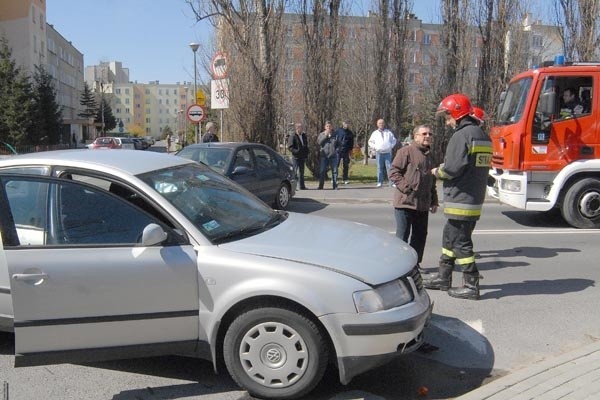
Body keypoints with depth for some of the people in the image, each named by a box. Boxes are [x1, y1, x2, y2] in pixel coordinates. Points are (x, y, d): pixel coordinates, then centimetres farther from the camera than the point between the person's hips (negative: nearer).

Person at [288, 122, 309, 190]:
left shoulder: (304, 136, 13)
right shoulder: (293, 137, -9)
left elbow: (306, 146, 20)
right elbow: (290, 147, -13)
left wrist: (306, 154, 9)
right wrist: (297, 151, -23)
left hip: (302, 157, 7)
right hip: (295, 157, -7)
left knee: (301, 172, 12)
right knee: (295, 172, -5)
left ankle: (302, 186, 17)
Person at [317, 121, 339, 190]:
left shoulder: (335, 134, 8)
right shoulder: (321, 134, 7)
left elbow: (338, 144, 16)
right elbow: (319, 142, -9)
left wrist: (335, 149, 2)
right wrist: (325, 135, -11)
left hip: (333, 155, 1)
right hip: (324, 155, -1)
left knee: (334, 171, 3)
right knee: (322, 171, -2)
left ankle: (335, 185, 10)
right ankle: (321, 185, 5)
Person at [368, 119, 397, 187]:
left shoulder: (388, 132, 13)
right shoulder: (375, 133, 12)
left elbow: (394, 140, 18)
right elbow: (370, 142, 15)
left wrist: (391, 146, 3)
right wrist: (375, 147, 1)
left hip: (388, 153, 0)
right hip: (379, 153, 0)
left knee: (389, 167, -5)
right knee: (380, 168, 1)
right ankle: (380, 182, 6)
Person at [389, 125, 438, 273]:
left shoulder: (429, 156, 18)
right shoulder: (406, 151, -7)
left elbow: (432, 181, 25)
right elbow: (393, 172, -12)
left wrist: (434, 201, 20)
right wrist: (406, 187, -19)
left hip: (423, 205, 8)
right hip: (405, 202, -7)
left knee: (420, 235, 12)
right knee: (402, 235, -2)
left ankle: (415, 263, 23)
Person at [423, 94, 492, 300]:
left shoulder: (461, 135, -16)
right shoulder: (483, 135, 14)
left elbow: (453, 168, -23)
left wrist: (438, 172, -3)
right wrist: (444, 169, 13)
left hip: (460, 201, -10)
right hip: (475, 199, 10)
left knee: (461, 243, -2)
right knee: (450, 238, 19)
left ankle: (471, 285, 4)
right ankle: (443, 277, 29)